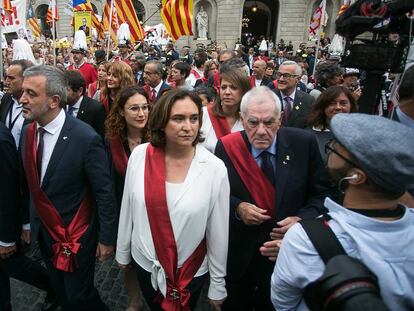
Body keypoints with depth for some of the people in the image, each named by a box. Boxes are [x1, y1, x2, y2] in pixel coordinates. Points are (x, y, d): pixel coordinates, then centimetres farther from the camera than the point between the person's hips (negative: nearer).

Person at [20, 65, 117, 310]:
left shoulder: (86, 138, -25)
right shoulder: (29, 132, -4)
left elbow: (105, 194, -18)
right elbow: (32, 184, 7)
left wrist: (107, 238, -12)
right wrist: (30, 221, 12)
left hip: (76, 235, -6)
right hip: (43, 232, 6)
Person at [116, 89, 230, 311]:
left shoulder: (215, 168, -21)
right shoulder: (140, 155, -14)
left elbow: (218, 231, -13)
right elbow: (127, 208, -2)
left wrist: (217, 287, -4)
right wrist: (122, 252, 8)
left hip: (191, 271, -2)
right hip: (145, 262, 3)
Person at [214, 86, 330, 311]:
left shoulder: (303, 143, -13)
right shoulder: (226, 147, -13)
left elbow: (321, 193, -4)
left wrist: (302, 219, -19)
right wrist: (237, 207, -19)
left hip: (288, 249, 1)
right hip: (238, 253, 0)